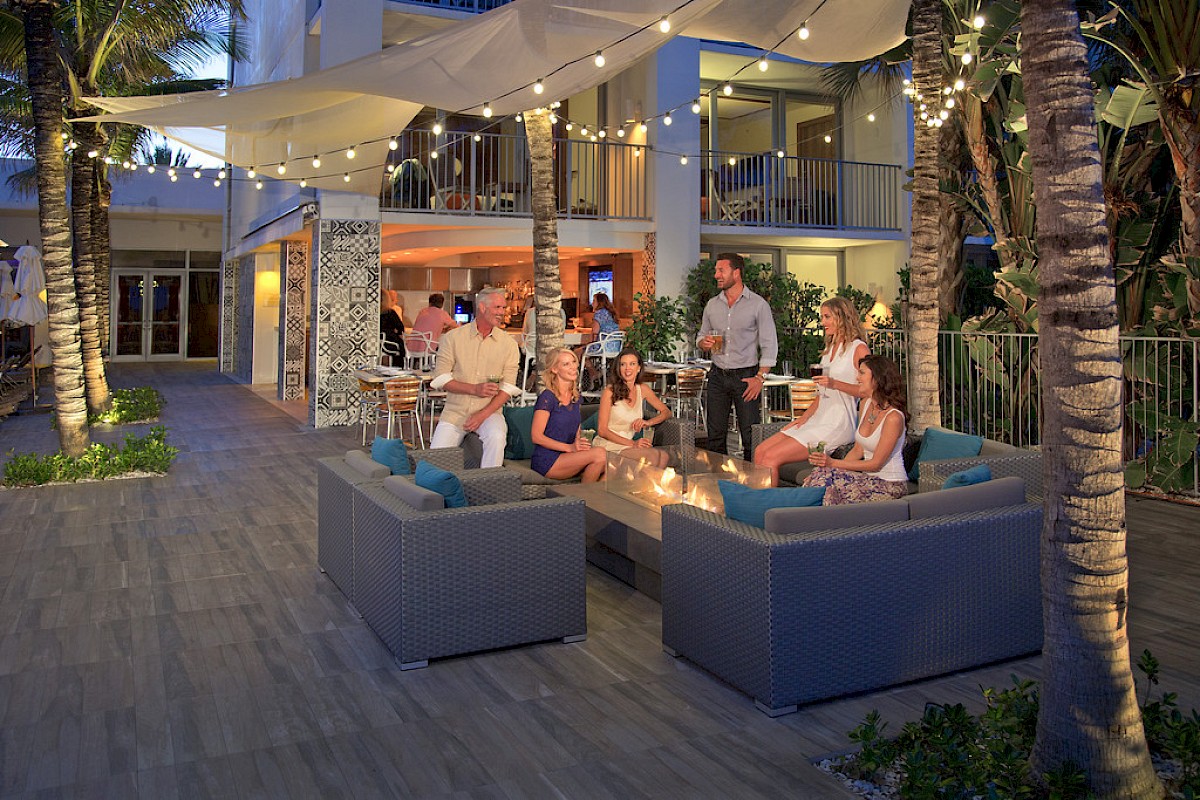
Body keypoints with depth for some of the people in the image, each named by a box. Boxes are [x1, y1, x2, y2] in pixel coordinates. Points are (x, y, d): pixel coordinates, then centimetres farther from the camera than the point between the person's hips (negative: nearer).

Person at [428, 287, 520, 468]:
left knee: (496, 437, -31)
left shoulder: (508, 343, 3)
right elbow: (440, 378, -3)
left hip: (489, 412, 0)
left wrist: (483, 414, -14)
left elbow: (508, 387, -2)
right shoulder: (453, 337, 1)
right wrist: (474, 389, -16)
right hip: (455, 411, 0)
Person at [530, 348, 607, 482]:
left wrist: (580, 443, -2)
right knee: (599, 453, -26)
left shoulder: (575, 396, 13)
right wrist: (569, 447, -19)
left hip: (567, 456, 7)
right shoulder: (547, 398, -11)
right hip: (547, 461, -6)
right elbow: (536, 436, -13)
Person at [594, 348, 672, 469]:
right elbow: (602, 430, -9)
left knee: (663, 456, -24)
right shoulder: (610, 391, -7)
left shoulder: (643, 389, 9)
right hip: (608, 446, -5)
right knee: (654, 455, -27)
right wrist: (632, 443, -17)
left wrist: (648, 422, -4)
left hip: (627, 446, 5)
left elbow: (666, 412, 18)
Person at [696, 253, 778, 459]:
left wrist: (760, 377, -13)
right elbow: (701, 337, 20)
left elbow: (769, 345, -4)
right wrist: (704, 343, -5)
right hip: (717, 376, 4)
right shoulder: (712, 305, 11)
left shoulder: (758, 304, -3)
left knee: (751, 437, -4)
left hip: (746, 376, -4)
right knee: (715, 435, 5)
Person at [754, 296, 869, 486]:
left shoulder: (858, 348, -6)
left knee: (771, 458, -20)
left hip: (839, 424, -9)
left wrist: (835, 384, -23)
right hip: (818, 419, 9)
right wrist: (803, 418, 12)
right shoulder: (830, 348, 21)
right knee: (760, 453, -5)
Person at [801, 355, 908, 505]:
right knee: (821, 473, -19)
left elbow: (876, 463, -17)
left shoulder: (893, 417, -20)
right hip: (869, 477, 7)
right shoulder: (866, 404, 6)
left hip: (889, 485, -7)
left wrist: (833, 463, -20)